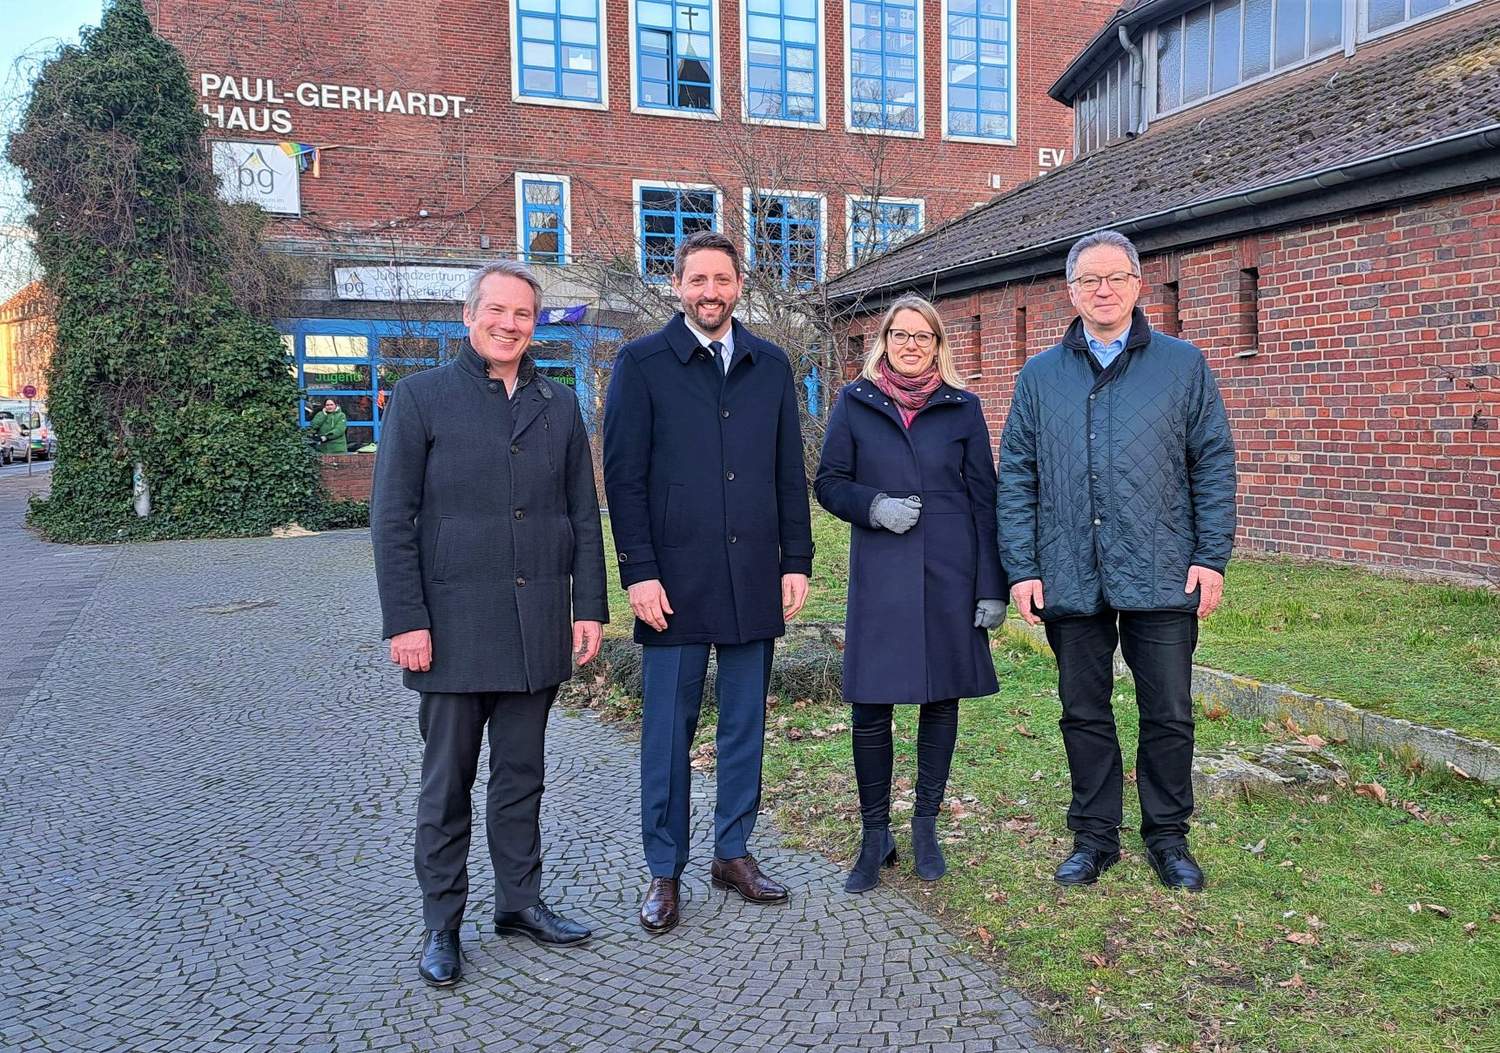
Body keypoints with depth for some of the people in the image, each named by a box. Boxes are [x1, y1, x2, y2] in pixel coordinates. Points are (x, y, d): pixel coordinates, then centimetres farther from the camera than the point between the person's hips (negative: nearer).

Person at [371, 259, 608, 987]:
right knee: (447, 782, 7)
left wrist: (590, 607, 3)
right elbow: (392, 519, -5)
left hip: (538, 624, 3)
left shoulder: (559, 406, 10)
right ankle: (441, 924, 20)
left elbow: (584, 515, 10)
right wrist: (405, 620, -11)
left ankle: (520, 900, 27)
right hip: (453, 622, -3)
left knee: (521, 773, 13)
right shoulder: (422, 397, -1)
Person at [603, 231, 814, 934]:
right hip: (675, 580, -3)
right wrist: (639, 572, -10)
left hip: (755, 579, 4)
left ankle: (733, 852, 27)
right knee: (668, 729, 4)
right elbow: (623, 475, -4)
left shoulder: (771, 366, 11)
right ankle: (665, 871, 18)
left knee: (745, 724, 11)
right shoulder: (642, 364, 0)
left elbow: (790, 473, 11)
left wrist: (797, 560, 5)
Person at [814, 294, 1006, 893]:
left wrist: (993, 586, -1)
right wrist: (874, 506, -14)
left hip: (950, 574, 1)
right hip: (879, 576, -1)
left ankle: (926, 825, 25)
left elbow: (984, 500, 5)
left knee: (942, 699, 8)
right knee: (870, 709, -1)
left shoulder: (962, 407, 6)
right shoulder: (855, 404, 6)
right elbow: (828, 483, 7)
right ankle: (875, 837, 16)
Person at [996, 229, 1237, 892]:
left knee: (1168, 715, 6)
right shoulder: (1040, 376, 8)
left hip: (1162, 579, -1)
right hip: (1070, 581, 1)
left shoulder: (1183, 365, 5)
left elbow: (1214, 465, 3)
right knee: (1084, 714, 10)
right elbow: (1015, 478, 6)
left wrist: (1212, 557, -4)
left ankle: (1168, 837, 24)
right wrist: (1021, 569, -2)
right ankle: (1094, 837, 25)